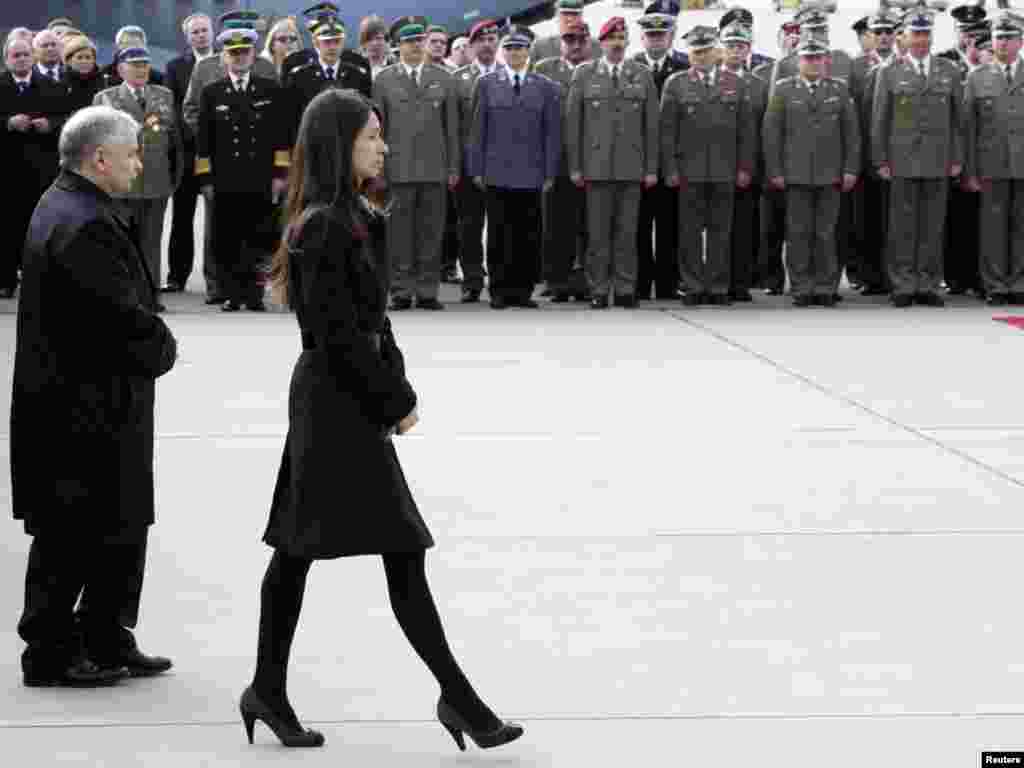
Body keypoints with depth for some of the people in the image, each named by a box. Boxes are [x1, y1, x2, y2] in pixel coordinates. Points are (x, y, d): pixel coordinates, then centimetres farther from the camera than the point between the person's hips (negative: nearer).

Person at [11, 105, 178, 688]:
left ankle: (107, 643, 24)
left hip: (90, 404, 11)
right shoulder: (83, 226, -22)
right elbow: (125, 317, -25)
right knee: (72, 533, 0)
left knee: (122, 528, 16)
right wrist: (163, 351, -6)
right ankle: (52, 655, 9)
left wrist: (155, 344, 2)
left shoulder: (65, 207, 12)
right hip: (86, 410, -11)